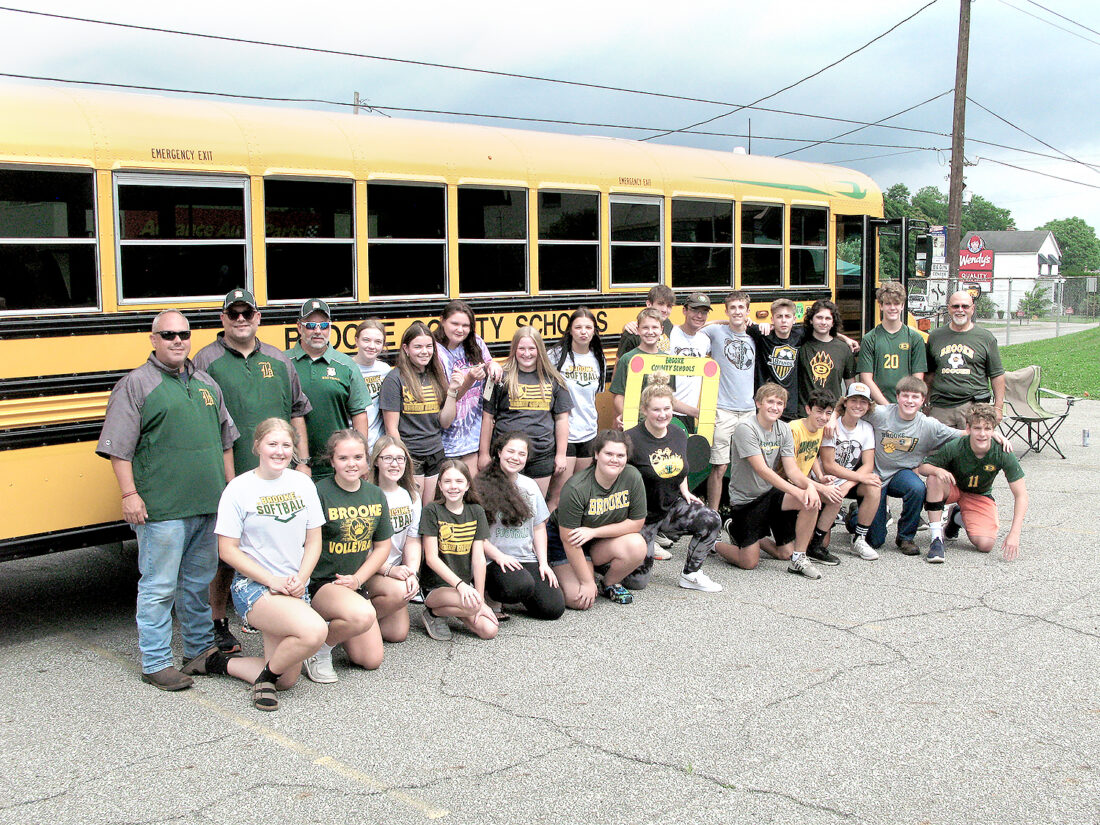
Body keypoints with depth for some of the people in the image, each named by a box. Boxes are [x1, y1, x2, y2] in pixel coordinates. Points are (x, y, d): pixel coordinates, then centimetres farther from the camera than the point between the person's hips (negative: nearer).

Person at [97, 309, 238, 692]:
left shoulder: (207, 384, 15)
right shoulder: (135, 385, -4)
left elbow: (225, 440, 22)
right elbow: (118, 446, -9)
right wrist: (129, 494, -15)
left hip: (209, 504, 6)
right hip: (161, 509, -6)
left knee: (200, 580, 17)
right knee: (159, 586, 0)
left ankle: (200, 648, 30)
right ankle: (155, 663, 10)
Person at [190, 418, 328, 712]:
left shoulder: (302, 484, 5)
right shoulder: (239, 489, -8)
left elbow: (314, 541, 9)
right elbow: (227, 549, -8)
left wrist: (300, 579, -8)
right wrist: (272, 580, -15)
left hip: (294, 588, 6)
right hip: (253, 587, -6)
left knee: (286, 680, 2)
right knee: (314, 631, -31)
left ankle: (220, 663, 21)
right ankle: (266, 674, -5)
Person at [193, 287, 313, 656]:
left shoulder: (278, 360, 12)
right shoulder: (206, 361, 0)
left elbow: (297, 414, 17)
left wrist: (302, 461, 10)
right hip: (228, 477, -4)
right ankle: (219, 624, 18)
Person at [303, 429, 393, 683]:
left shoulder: (376, 495, 4)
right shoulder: (319, 493, -14)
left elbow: (382, 546, 9)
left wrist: (357, 579, -4)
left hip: (354, 583, 6)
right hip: (319, 582, -6)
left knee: (371, 661, 2)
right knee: (362, 615, -36)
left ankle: (334, 626, 28)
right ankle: (318, 648, -7)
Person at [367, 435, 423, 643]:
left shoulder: (411, 495, 7)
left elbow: (412, 540, 6)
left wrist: (412, 573, -10)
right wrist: (389, 570, -22)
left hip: (397, 570, 6)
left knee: (398, 634, -6)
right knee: (399, 592, -34)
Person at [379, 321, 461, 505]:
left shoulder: (437, 377, 10)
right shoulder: (395, 379, -6)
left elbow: (445, 423, 8)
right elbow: (391, 428, -7)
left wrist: (452, 391, -2)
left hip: (436, 455, 5)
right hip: (409, 455, -5)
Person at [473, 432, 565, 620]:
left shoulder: (530, 486, 14)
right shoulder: (482, 486, -5)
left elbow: (539, 527, 16)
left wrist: (543, 562, 5)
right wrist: (499, 556, -15)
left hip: (527, 559, 6)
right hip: (494, 560, -6)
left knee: (554, 608, -11)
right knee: (522, 586, -36)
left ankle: (518, 597, 19)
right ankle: (491, 597, -3)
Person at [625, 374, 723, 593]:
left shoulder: (679, 435, 2)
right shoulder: (632, 439, -18)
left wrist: (684, 490, 4)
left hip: (672, 507, 5)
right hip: (642, 514, -5)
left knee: (711, 520, -20)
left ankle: (691, 574, -1)